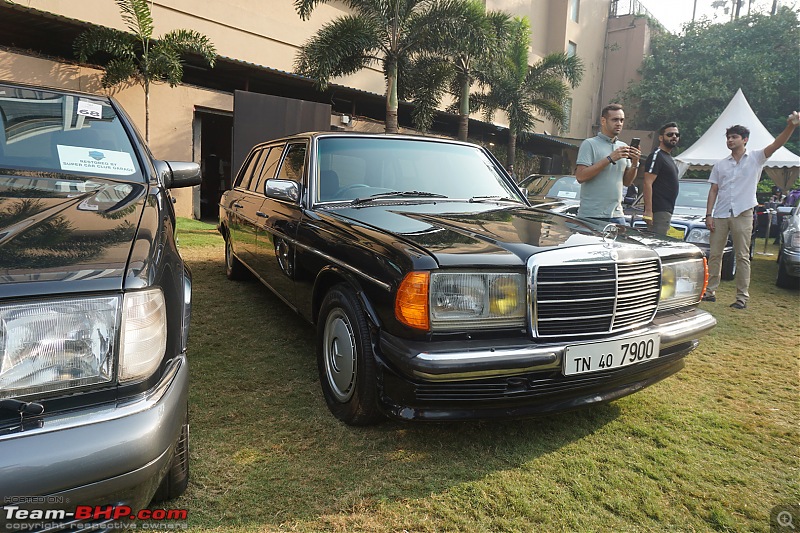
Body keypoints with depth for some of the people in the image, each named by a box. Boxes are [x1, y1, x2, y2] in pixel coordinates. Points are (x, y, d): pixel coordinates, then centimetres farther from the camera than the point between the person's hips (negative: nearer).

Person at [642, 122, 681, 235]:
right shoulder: (656, 156, -9)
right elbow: (647, 184, -18)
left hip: (667, 210, 10)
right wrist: (648, 211, -25)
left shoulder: (669, 157, 21)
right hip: (658, 211, -10)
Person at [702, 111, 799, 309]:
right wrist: (708, 214, 1)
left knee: (742, 257, 1)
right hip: (720, 215, 3)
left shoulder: (756, 158, 4)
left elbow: (776, 144, -13)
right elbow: (713, 191, 10)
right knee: (714, 254, 6)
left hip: (742, 215, -3)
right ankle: (710, 291, 15)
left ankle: (742, 296, 5)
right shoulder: (720, 165, 13)